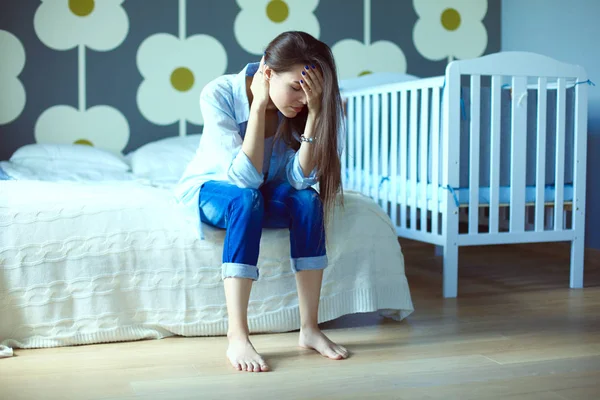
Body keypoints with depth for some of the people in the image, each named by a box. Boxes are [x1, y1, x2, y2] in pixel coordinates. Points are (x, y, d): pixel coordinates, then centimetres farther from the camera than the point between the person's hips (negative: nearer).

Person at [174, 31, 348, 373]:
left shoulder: (299, 104, -18)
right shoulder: (219, 94, -28)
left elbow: (299, 179, -27)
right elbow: (244, 178, -35)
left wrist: (315, 111, -34)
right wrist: (259, 105, -36)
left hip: (263, 193, 3)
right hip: (212, 188, -3)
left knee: (308, 200, -29)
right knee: (246, 199, -37)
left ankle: (310, 328, -22)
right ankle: (237, 338, -37)